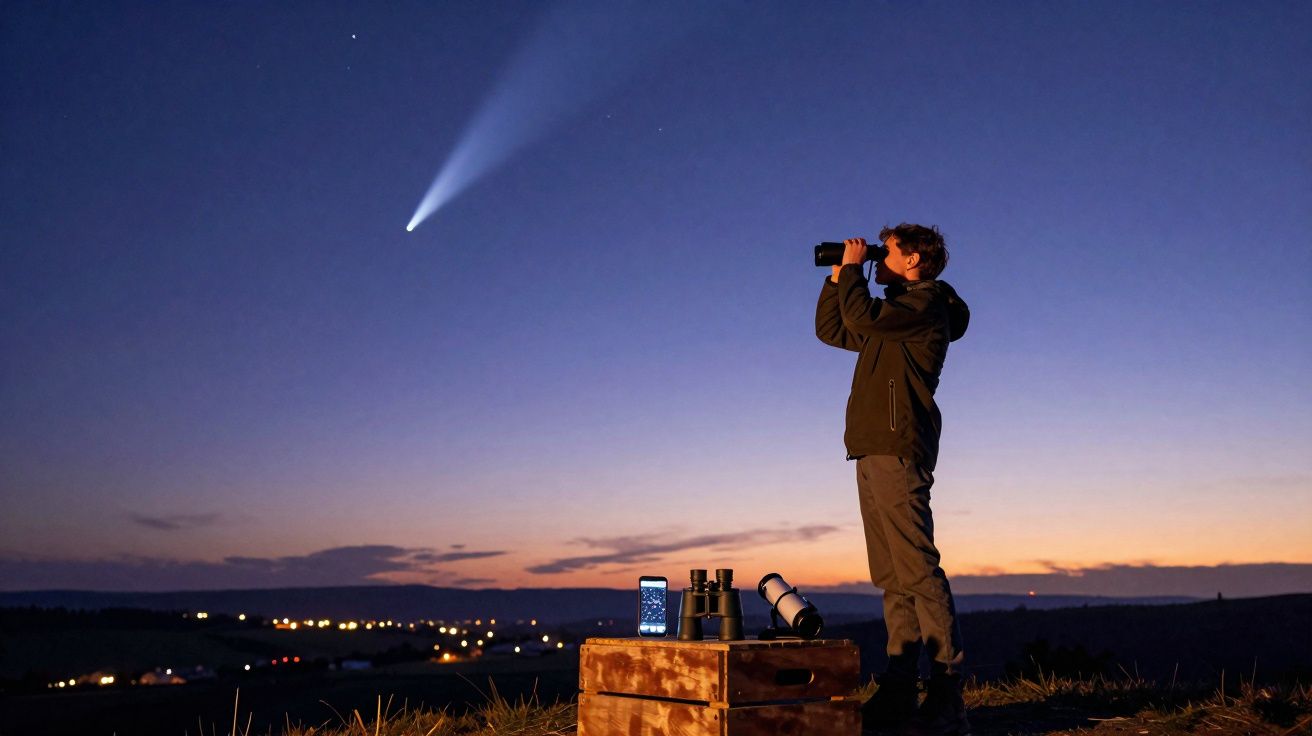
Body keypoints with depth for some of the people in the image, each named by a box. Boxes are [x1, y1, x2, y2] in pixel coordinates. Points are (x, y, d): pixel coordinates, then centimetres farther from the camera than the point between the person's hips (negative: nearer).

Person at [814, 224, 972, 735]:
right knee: (891, 577, 6)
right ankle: (899, 690, 9)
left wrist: (852, 267, -2)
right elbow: (830, 330, 32)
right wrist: (837, 277, 23)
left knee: (917, 570, -12)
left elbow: (862, 316, -19)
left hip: (898, 450, -10)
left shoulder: (925, 302, -2)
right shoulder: (895, 313, 26)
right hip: (873, 453, 10)